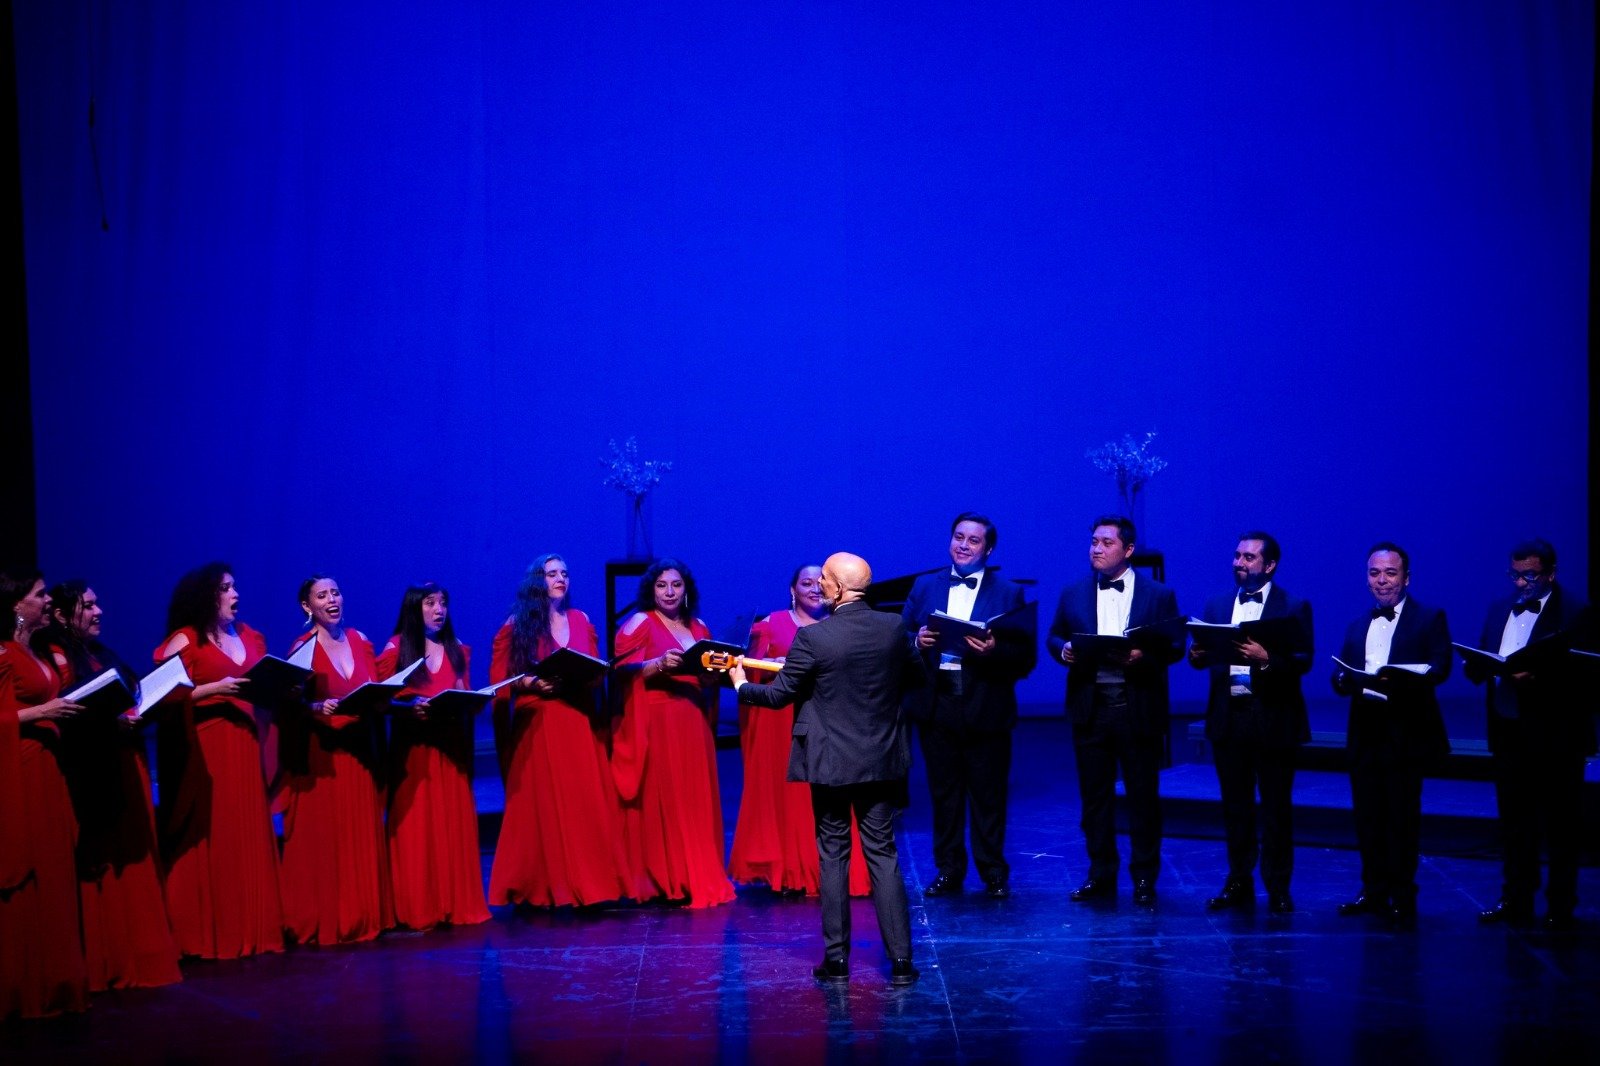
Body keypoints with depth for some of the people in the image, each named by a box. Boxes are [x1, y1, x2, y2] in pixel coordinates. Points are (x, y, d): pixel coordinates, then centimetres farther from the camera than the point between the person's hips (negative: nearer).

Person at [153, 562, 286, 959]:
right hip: (203, 751, -6)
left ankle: (252, 929, 10)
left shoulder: (250, 637, 17)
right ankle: (207, 934, -1)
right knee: (210, 840, -7)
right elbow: (168, 699, -10)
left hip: (245, 748, 6)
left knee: (249, 839, 4)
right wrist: (216, 689, -16)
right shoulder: (183, 641, -3)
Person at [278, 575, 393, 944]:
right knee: (321, 839, -4)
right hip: (320, 754, -5)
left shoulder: (359, 641, 9)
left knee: (362, 837, 7)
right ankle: (321, 922, 2)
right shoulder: (302, 648, -4)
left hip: (360, 750, 5)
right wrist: (318, 708, -26)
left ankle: (362, 915, 15)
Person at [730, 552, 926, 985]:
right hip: (882, 762, 3)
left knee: (833, 856, 9)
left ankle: (836, 958, 11)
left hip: (831, 763, -3)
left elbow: (779, 694, -7)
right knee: (882, 854, 8)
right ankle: (901, 959, 4)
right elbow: (916, 676, 11)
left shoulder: (813, 637, -16)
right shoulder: (893, 627, -5)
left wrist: (741, 684, 12)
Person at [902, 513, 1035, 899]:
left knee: (989, 796, 3)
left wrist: (994, 650, -21)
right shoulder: (924, 587, 12)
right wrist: (917, 642, -11)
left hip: (986, 711, -2)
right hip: (937, 708, 2)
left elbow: (1026, 657, -3)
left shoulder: (1009, 593, 4)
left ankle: (994, 872, 14)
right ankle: (948, 870, 16)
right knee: (944, 794, 7)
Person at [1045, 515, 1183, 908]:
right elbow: (1054, 637, 12)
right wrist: (1063, 650, -11)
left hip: (1139, 709, -2)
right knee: (1094, 795, 7)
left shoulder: (1159, 595, 2)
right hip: (1090, 708, 3)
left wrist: (1144, 656, -19)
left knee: (1143, 796, 3)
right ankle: (1101, 874, 16)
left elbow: (1175, 647, -1)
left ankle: (1144, 878, 12)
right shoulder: (1073, 594, 10)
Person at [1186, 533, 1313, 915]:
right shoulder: (1217, 605, 12)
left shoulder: (1293, 608, -1)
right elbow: (1205, 655, 8)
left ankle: (1278, 888, 9)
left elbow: (1303, 661, -10)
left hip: (1273, 719, -4)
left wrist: (1266, 659, -26)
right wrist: (1197, 655, -15)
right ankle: (1239, 882, 18)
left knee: (1276, 807, 2)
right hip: (1228, 717, 4)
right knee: (1235, 805, 9)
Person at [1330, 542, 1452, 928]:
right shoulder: (1357, 627, 19)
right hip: (1364, 733, 5)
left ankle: (1402, 897, 4)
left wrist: (1398, 680, -30)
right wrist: (1345, 680, -14)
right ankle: (1374, 891, 18)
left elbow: (1440, 667, -12)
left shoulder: (1430, 619, 2)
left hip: (1406, 734, -5)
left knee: (1402, 816, -3)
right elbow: (1340, 675, 10)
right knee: (1367, 815, 7)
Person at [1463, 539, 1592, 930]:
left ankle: (1560, 907, 10)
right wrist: (1477, 667, -11)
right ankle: (1516, 900, 21)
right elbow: (1481, 661, 12)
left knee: (1560, 825, 3)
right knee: (1514, 821, 13)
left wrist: (1537, 677, -29)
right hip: (1508, 731, 6)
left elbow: (1580, 672, -16)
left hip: (1555, 735, -6)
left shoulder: (1575, 612, -8)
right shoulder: (1500, 608, 12)